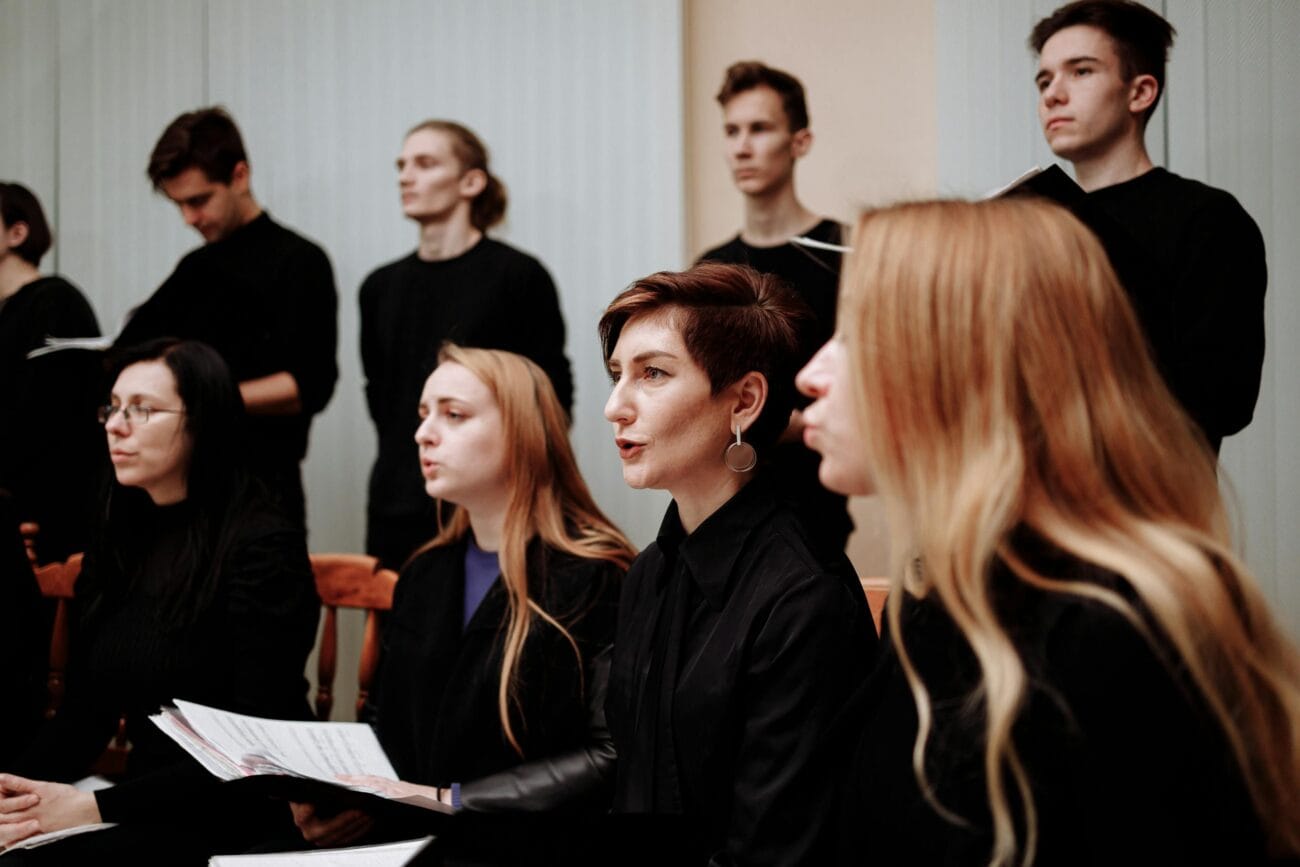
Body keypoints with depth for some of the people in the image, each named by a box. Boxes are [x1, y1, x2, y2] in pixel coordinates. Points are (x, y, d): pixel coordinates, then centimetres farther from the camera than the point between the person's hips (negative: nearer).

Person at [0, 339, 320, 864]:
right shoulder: (117, 543, 11)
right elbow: (84, 713, 11)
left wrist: (97, 807, -20)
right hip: (147, 810, 6)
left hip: (240, 817, -6)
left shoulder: (262, 549, -10)